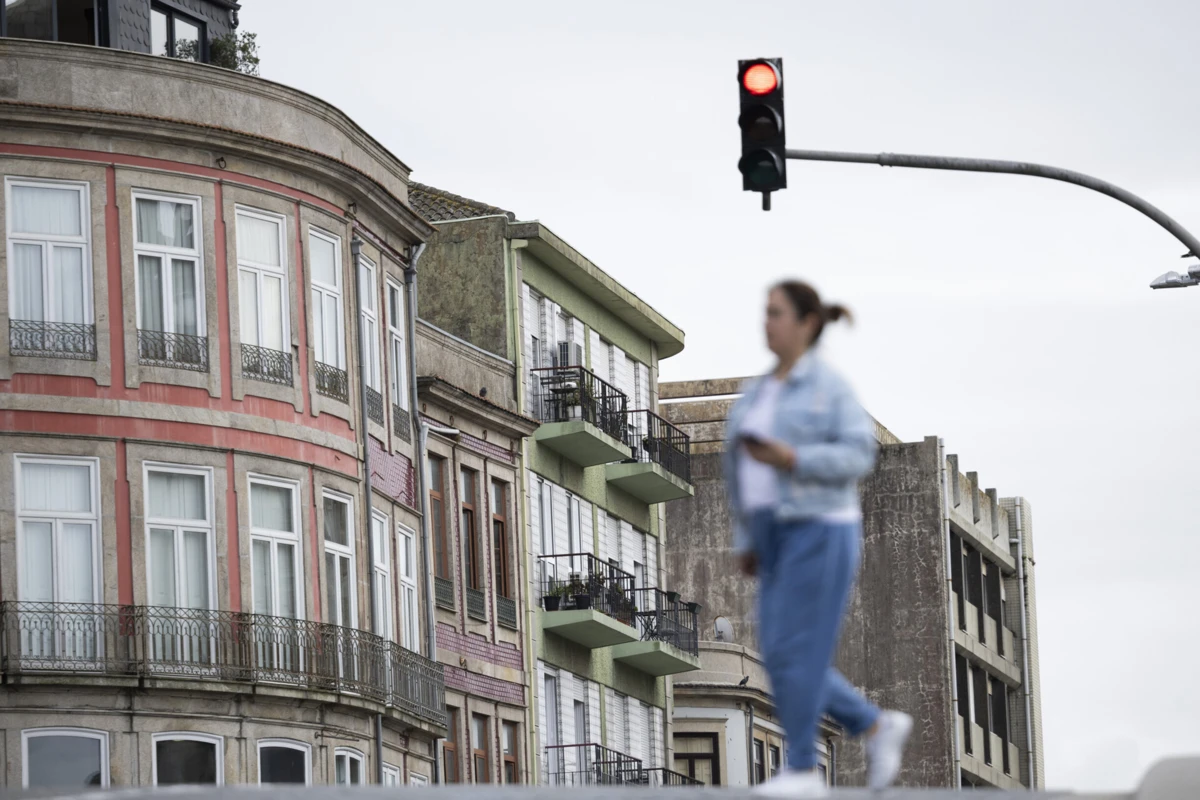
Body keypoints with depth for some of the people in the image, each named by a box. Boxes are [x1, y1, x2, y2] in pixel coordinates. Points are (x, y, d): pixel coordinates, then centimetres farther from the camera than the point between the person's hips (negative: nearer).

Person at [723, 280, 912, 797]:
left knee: (795, 652, -10)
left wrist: (791, 459, -25)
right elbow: (753, 470, 20)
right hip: (783, 535, 9)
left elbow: (858, 456, -15)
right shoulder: (764, 392, 16)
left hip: (819, 532, -9)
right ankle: (878, 727, 19)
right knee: (786, 657, 6)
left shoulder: (829, 386, -9)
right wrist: (747, 542, 16)